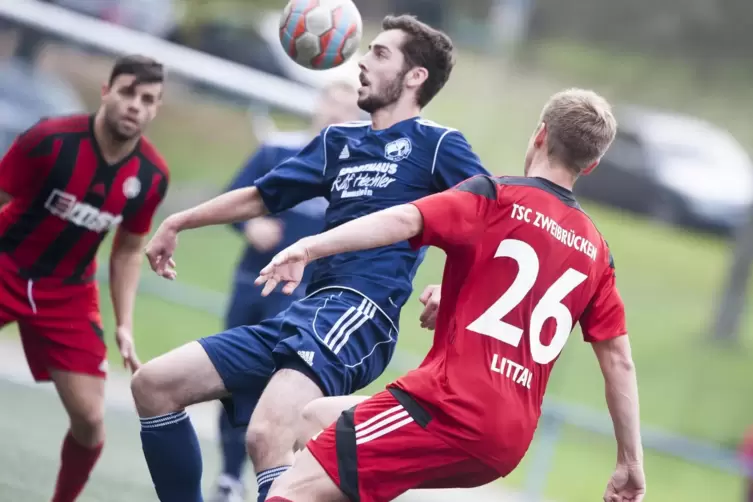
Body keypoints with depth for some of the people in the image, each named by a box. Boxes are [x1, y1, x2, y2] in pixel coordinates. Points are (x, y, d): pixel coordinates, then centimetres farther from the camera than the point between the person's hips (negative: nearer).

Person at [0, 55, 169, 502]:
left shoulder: (152, 176, -8)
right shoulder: (50, 140, -20)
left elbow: (129, 251, 6)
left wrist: (124, 325, 0)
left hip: (68, 294, 3)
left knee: (90, 420, -5)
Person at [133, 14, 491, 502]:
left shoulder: (438, 144, 3)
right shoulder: (338, 141, 24)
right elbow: (262, 196, 35)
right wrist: (178, 222, 39)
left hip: (358, 315, -8)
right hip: (302, 313, 8)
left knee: (268, 437, -33)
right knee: (154, 384, 3)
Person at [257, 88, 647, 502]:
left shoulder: (496, 197, 0)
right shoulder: (596, 251, 17)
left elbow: (403, 220, -17)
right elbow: (619, 361, 18)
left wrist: (308, 247, -28)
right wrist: (630, 464, 23)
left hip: (453, 409, -7)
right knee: (319, 418, 26)